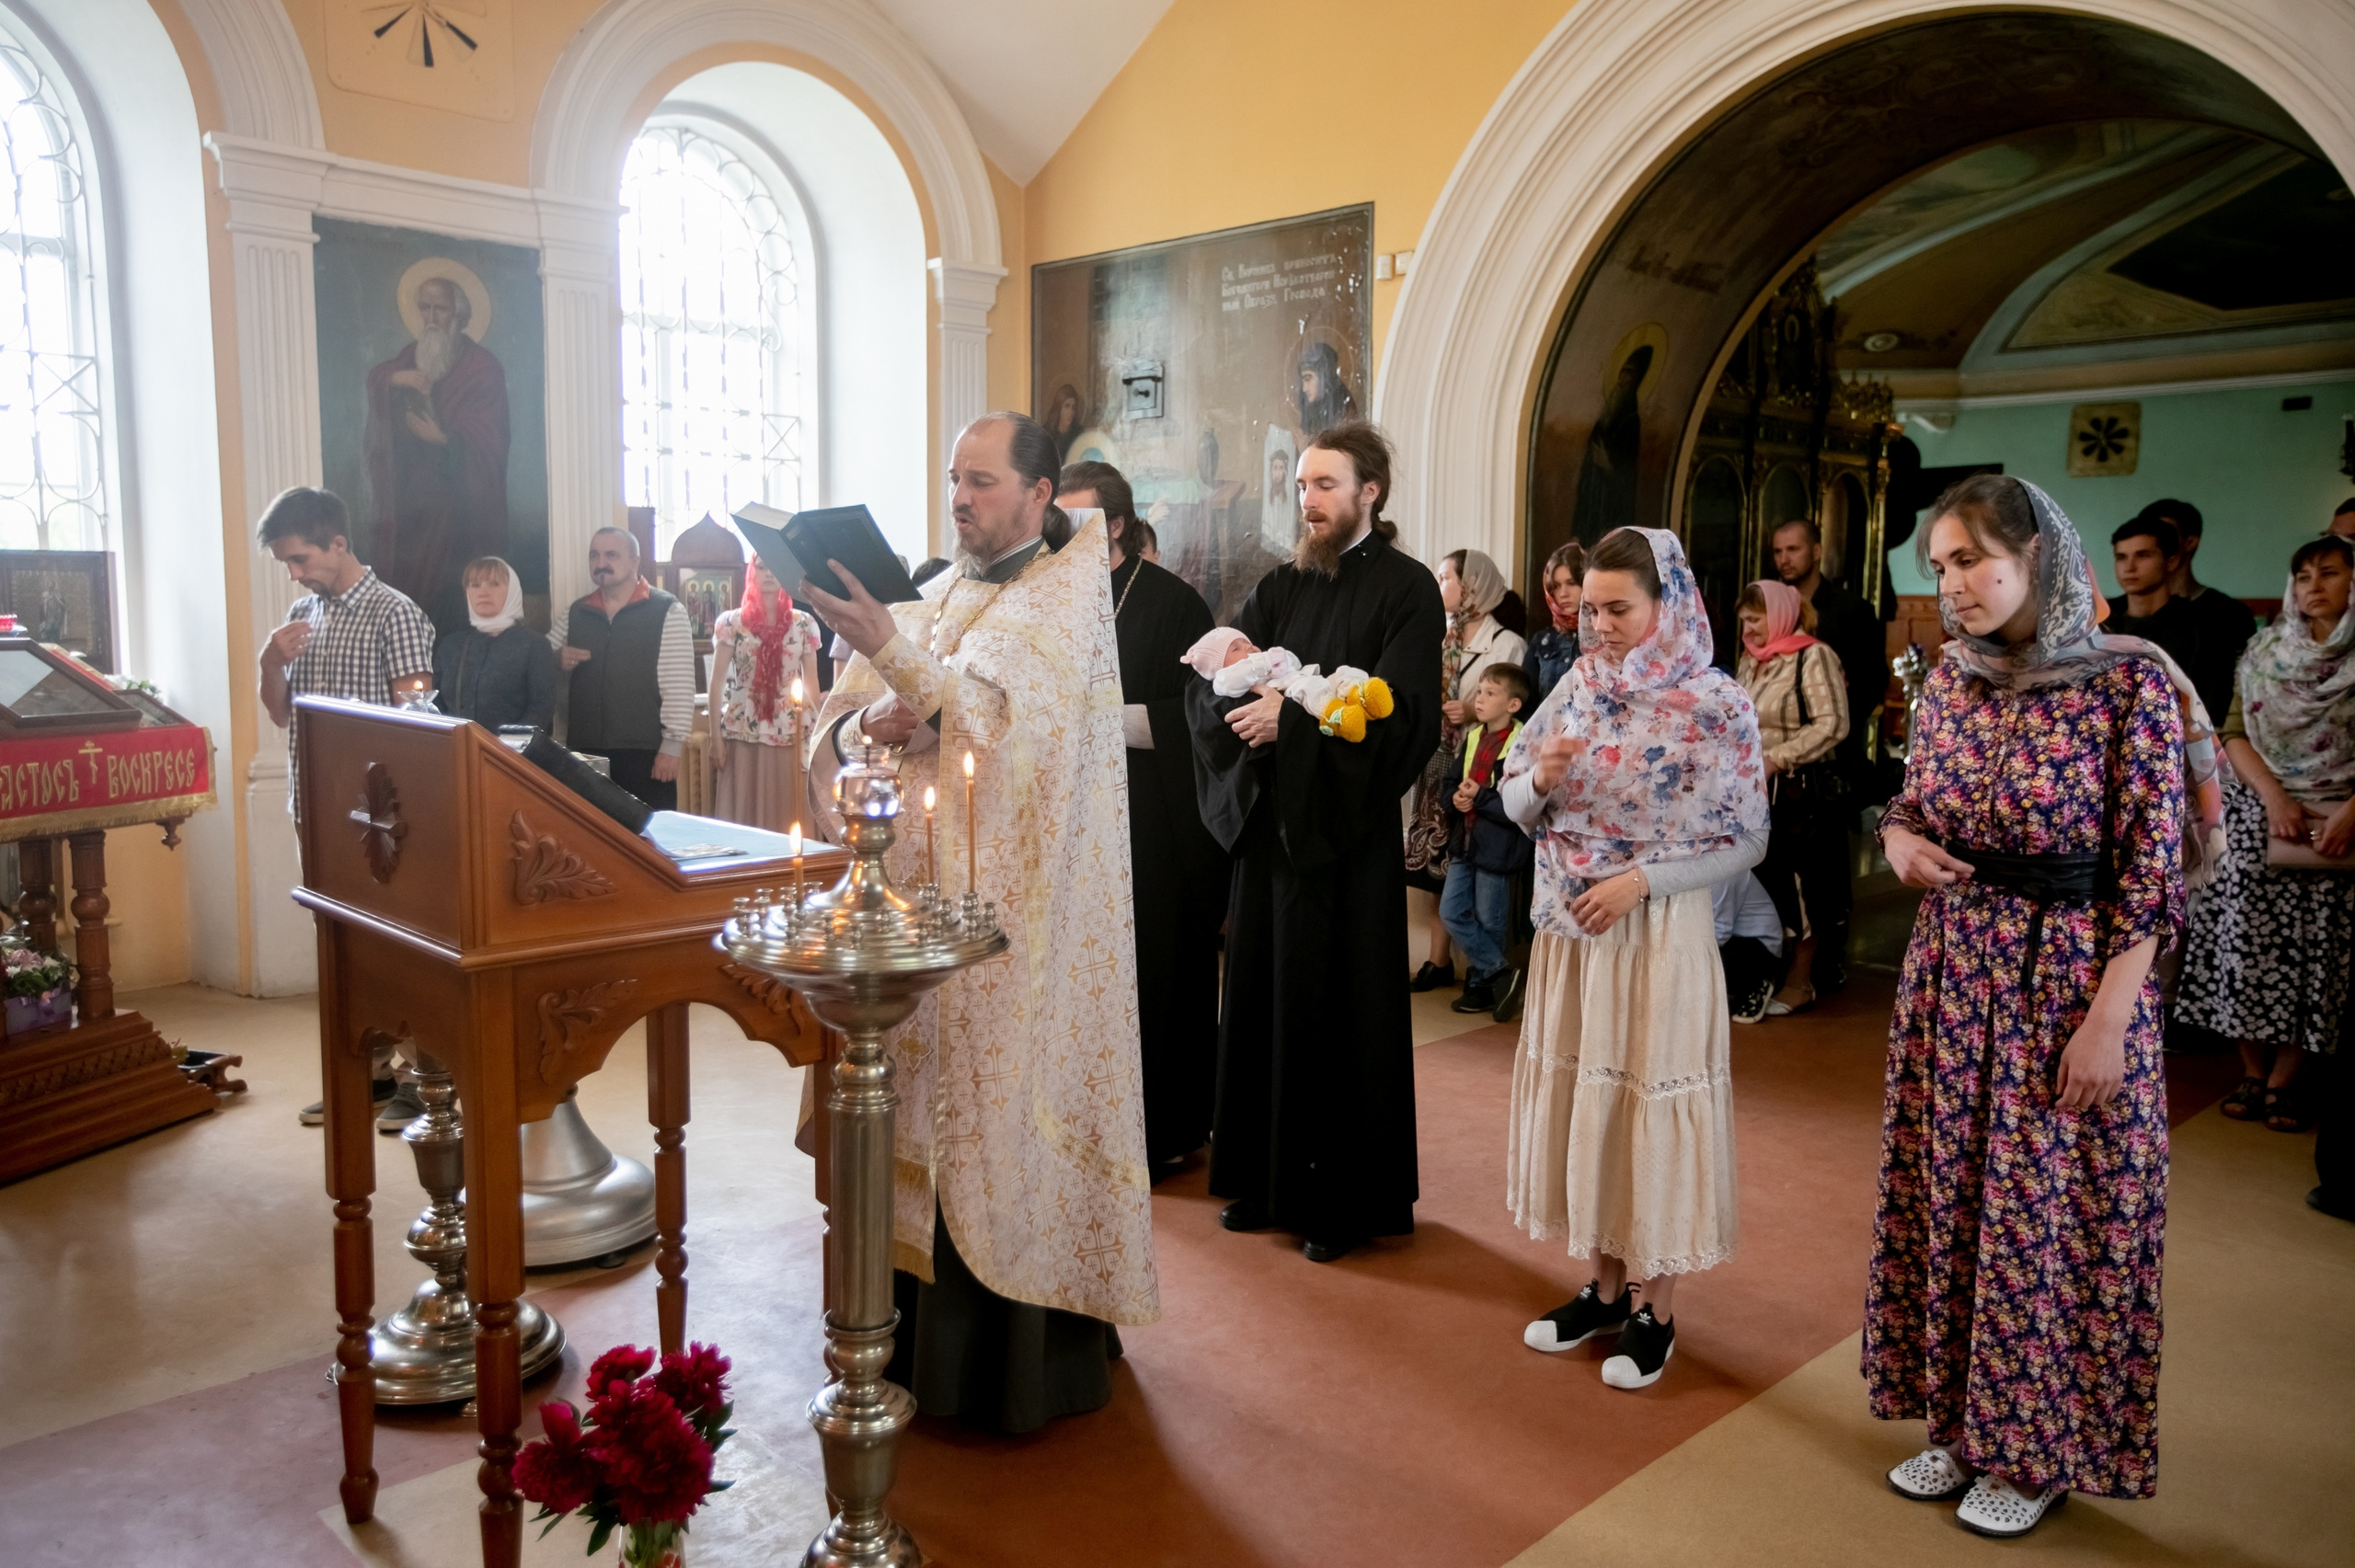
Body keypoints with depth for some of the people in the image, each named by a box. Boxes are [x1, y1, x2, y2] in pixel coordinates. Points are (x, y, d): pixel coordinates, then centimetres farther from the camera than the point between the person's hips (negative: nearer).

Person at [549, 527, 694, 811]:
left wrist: (672, 745, -13)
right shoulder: (573, 614, 12)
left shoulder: (667, 612, -3)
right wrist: (558, 661, -4)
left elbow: (679, 686, -7)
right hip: (585, 753, 5)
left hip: (645, 754, -5)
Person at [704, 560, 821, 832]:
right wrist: (715, 736, -3)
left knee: (787, 817, 1)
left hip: (790, 735, 1)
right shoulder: (731, 622, 3)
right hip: (742, 734, -1)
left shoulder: (804, 624, 7)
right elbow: (717, 682, 3)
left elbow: (811, 684, 10)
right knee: (741, 814, -1)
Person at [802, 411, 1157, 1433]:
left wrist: (888, 649, -31)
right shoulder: (932, 600, 15)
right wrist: (867, 724, -12)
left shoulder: (1063, 598, -4)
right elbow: (834, 734, 11)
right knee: (926, 1104, 9)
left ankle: (1027, 1357, 13)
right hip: (919, 895, 6)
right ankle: (927, 1333, 23)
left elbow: (997, 720, -20)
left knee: (1004, 1112, -1)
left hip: (1015, 916, -6)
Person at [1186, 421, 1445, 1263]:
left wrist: (1291, 720, -19)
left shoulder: (1406, 589, -4)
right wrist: (1242, 705, -16)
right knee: (1262, 997, 10)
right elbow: (1204, 684, 5)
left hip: (1348, 831, -6)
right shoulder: (1280, 587, 13)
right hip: (1268, 822, 6)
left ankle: (1347, 1198, 14)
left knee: (1342, 1010, 1)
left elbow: (1399, 711, -16)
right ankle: (1266, 1177, 24)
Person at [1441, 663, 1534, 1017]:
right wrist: (1457, 798, -5)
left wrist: (1480, 797, -20)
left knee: (1489, 923, 5)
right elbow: (1453, 782, 16)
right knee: (1452, 912, 5)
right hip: (1465, 842, 7)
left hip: (1497, 848, -7)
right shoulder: (1472, 738, 8)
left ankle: (1481, 983, 22)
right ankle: (1499, 973, 13)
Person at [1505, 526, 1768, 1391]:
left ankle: (1657, 1312, 21)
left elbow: (1745, 841, -8)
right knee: (1580, 1102, 12)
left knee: (1651, 1112, 4)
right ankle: (1605, 1287, 30)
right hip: (1569, 932, 5)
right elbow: (1516, 807, 8)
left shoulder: (1716, 706, -10)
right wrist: (1540, 777, -15)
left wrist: (1639, 880, -18)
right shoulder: (1577, 688, 4)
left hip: (1659, 936, -5)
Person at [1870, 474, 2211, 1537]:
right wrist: (1899, 840, -7)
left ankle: (2040, 1449, 25)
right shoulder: (1951, 680, 5)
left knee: (2052, 1211, 6)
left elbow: (2151, 869, -12)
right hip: (1952, 971, 6)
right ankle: (1965, 1420, 31)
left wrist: (2108, 1017, -16)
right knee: (1946, 1195, 12)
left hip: (2069, 978, -5)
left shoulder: (2129, 681, -12)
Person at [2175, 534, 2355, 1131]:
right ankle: (2253, 1073, 11)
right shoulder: (2265, 650, 6)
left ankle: (2284, 1080, 10)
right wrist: (2274, 795, -12)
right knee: (2248, 941, 0)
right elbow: (2235, 732, 2)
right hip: (2260, 813, 1)